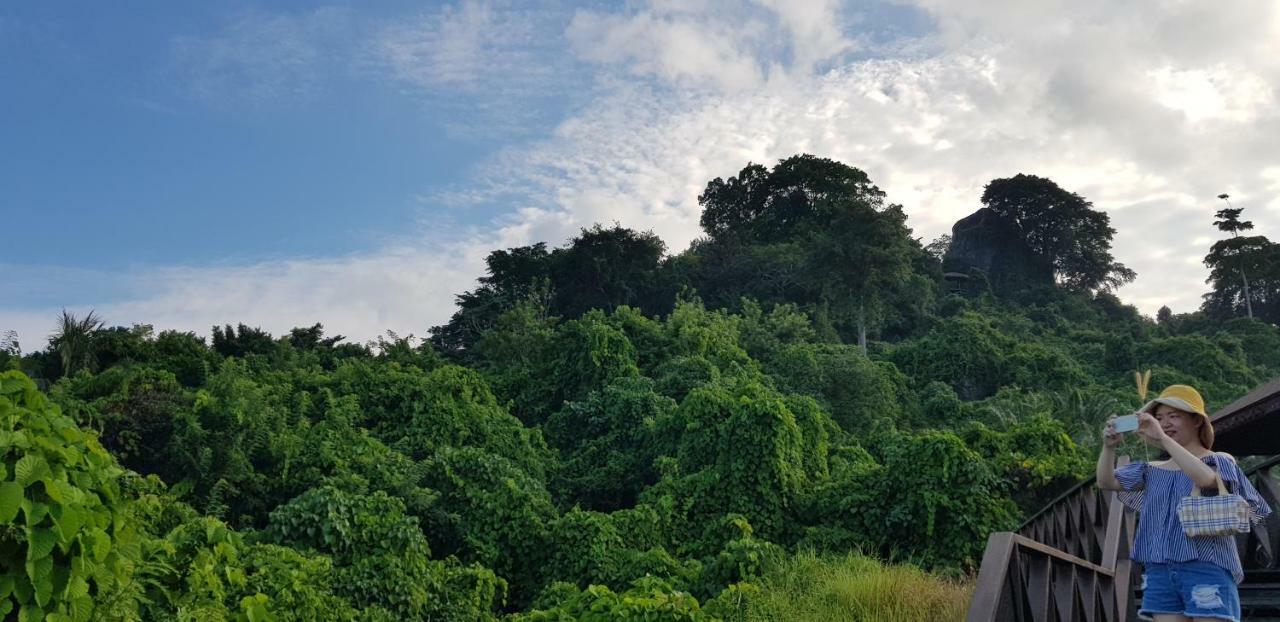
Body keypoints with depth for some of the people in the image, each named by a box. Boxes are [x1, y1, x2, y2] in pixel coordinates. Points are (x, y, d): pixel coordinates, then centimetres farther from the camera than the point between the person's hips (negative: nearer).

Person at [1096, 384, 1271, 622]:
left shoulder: (1219, 461, 2)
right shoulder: (1154, 470, 16)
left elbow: (1205, 479, -22)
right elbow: (1106, 482, 8)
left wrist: (1162, 439, -27)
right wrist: (1109, 447, -10)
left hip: (1206, 568, -5)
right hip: (1160, 572, 5)